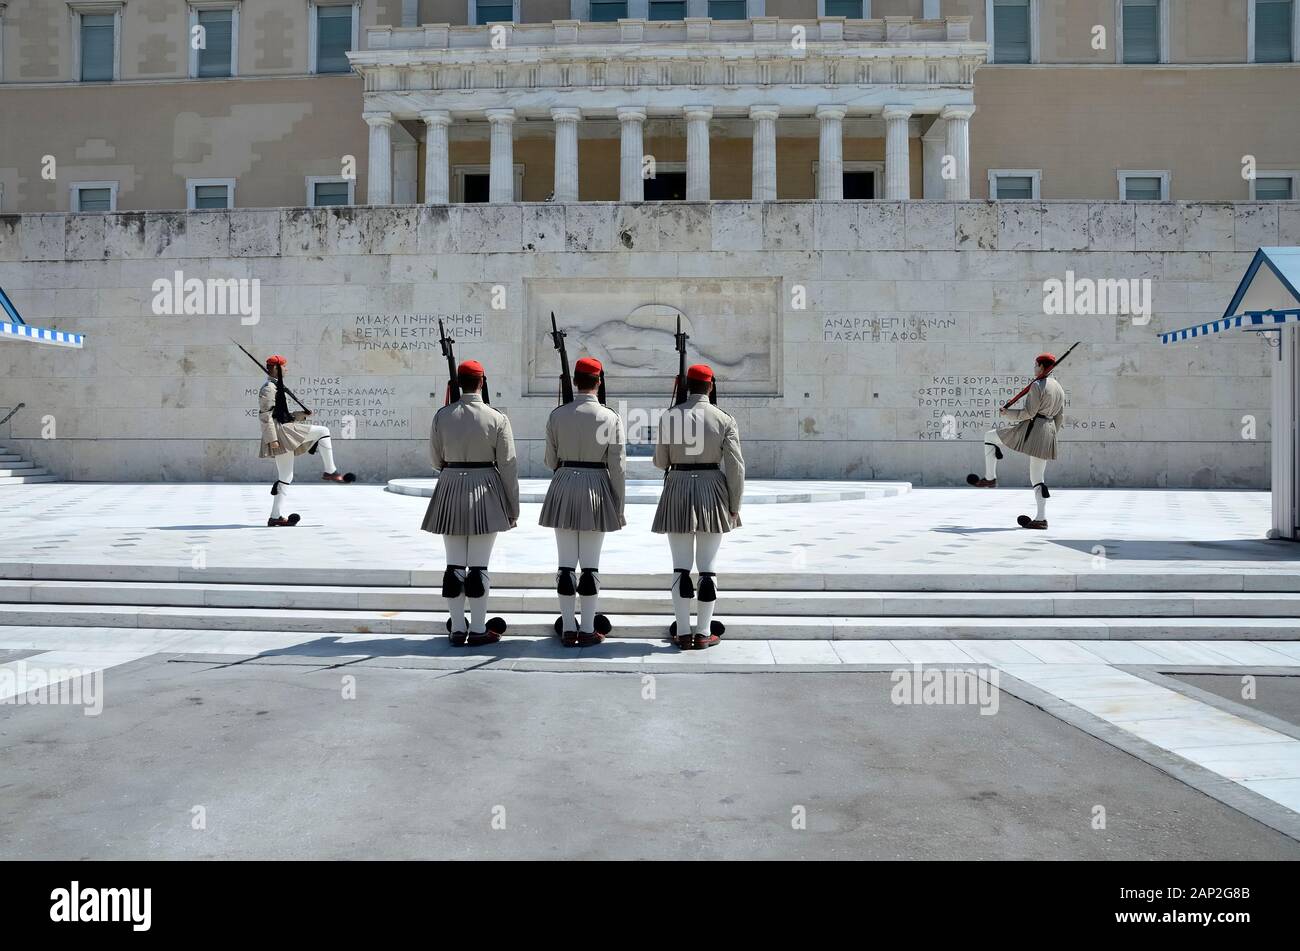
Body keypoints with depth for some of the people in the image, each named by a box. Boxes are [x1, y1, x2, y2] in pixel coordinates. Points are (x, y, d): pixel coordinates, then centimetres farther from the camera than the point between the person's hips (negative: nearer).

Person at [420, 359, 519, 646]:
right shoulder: (497, 419, -8)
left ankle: (457, 629, 14)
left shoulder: (442, 415, -1)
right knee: (478, 566, 2)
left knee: (454, 564, 8)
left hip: (450, 491, 2)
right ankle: (478, 630, 8)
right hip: (485, 493, -2)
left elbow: (435, 459, 7)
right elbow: (507, 466, -6)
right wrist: (513, 508, 1)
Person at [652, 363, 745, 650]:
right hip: (712, 490, 0)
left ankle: (683, 633, 9)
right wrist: (734, 505, 1)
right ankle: (703, 633, 10)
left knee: (681, 566, 6)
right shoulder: (724, 420, -4)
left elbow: (660, 462, 2)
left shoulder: (668, 417, -2)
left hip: (678, 490, 0)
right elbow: (736, 467, -6)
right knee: (707, 566, 6)